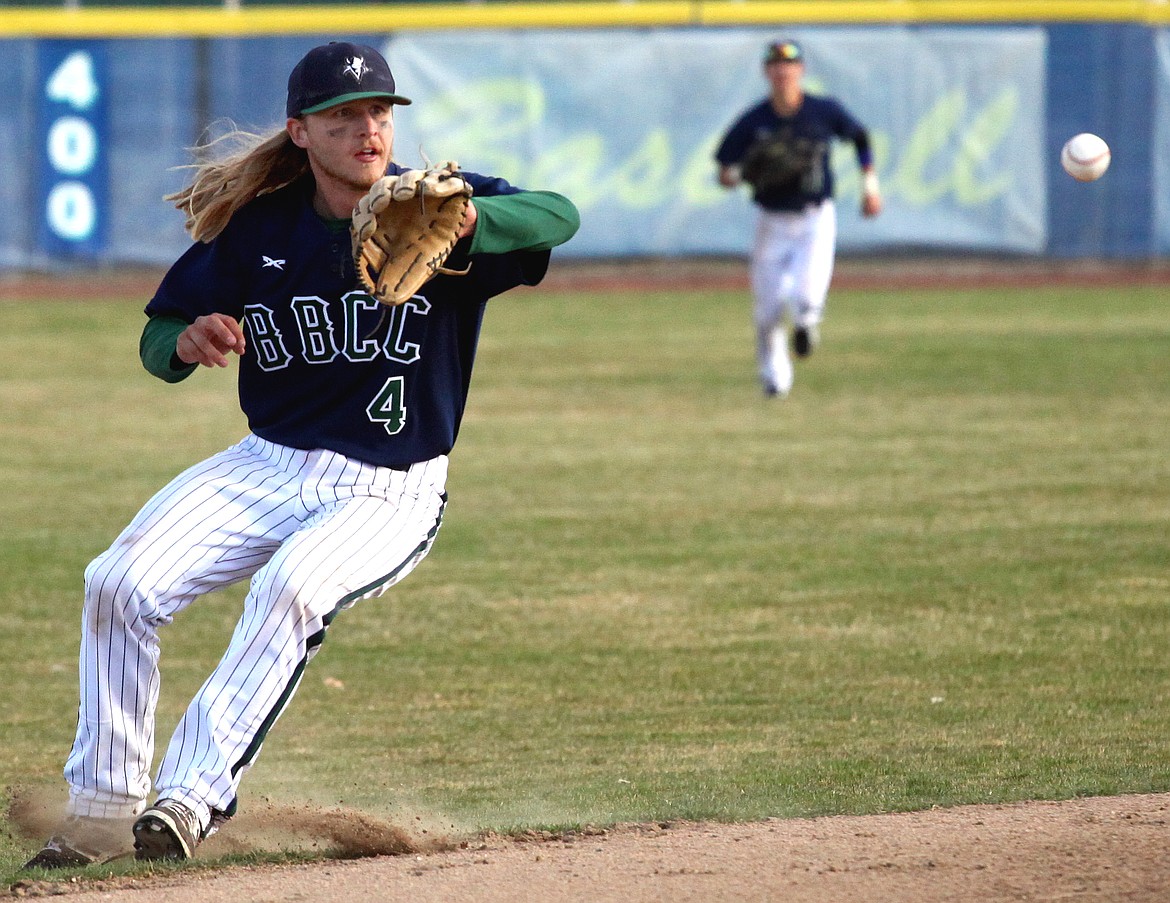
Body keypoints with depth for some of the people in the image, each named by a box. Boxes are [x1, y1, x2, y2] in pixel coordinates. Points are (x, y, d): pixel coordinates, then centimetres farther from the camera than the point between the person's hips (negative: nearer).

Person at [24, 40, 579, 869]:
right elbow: (159, 339, 5)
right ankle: (102, 812, -4)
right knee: (119, 583, -14)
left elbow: (558, 216, -29)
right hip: (267, 467, 4)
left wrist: (461, 221, -49)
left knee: (292, 586, -34)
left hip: (389, 492, -4)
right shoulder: (259, 226, -1)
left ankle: (192, 794, -33)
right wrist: (188, 342, -21)